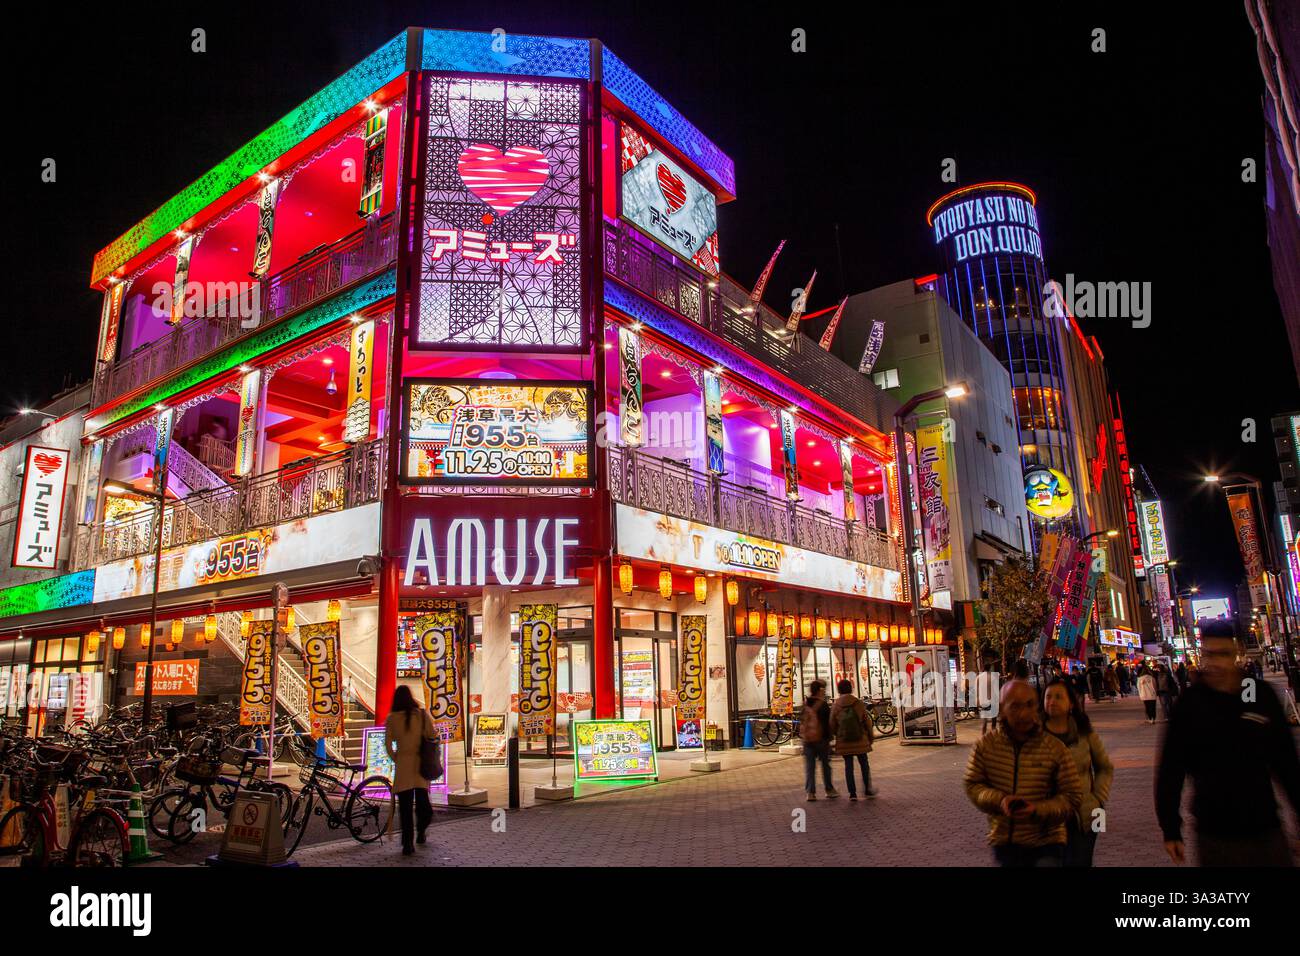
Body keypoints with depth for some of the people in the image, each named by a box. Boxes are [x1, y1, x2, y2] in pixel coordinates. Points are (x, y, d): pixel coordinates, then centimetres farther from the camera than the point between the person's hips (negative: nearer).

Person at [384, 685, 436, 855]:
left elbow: (388, 744, -2)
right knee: (422, 800, 17)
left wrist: (395, 759, 12)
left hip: (403, 765, -1)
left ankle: (408, 844, 3)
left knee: (405, 805, 4)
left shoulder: (392, 718, -3)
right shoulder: (422, 715, -2)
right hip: (421, 763, 1)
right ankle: (420, 832, 32)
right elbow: (433, 738, 0)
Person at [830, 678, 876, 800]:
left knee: (848, 765, 7)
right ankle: (867, 789, 23)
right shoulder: (859, 704, -8)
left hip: (843, 741, 0)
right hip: (860, 740, 0)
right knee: (864, 763, 15)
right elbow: (867, 722, -2)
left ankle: (852, 793, 6)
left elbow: (832, 725, -1)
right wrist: (871, 736, 11)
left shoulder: (835, 706, -6)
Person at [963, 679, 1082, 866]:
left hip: (1046, 845, -2)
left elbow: (1072, 797, -8)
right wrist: (999, 800, -20)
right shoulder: (984, 746, -7)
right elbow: (971, 785, -1)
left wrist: (1038, 809, -24)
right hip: (1003, 843, 3)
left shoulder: (1055, 749, -12)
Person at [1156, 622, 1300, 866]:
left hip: (1266, 829, 2)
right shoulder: (1190, 704, -10)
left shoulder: (1262, 695, -3)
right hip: (1215, 836, -2)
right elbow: (1170, 771, -6)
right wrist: (1170, 829, -4)